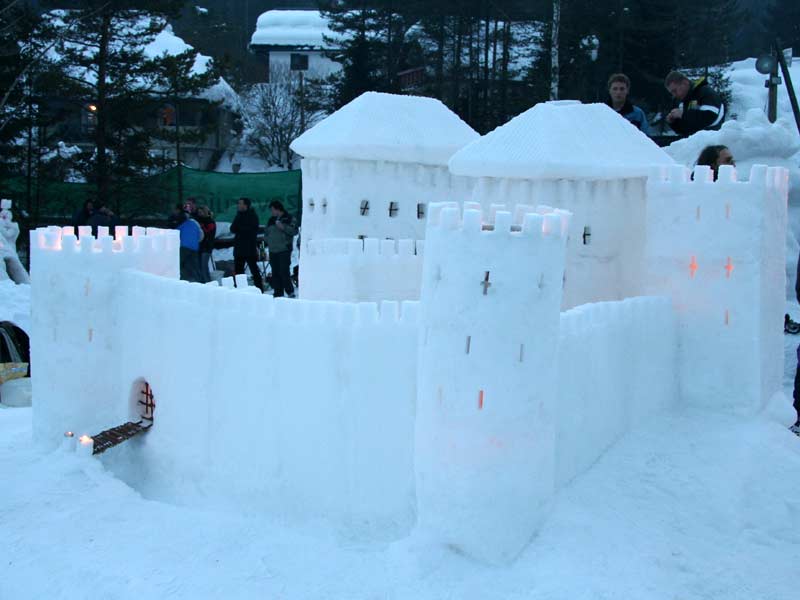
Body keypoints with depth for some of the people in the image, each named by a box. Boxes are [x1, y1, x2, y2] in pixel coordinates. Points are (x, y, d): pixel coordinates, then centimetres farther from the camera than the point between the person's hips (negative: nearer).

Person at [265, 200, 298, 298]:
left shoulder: (289, 218, 1)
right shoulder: (271, 220, 19)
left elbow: (294, 230, -10)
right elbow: (267, 232, 27)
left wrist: (283, 227, -20)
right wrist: (267, 243, 14)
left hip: (284, 250, -6)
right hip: (273, 250, 6)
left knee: (284, 271, -12)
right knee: (275, 272, 5)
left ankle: (290, 292, -4)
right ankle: (278, 293, 9)